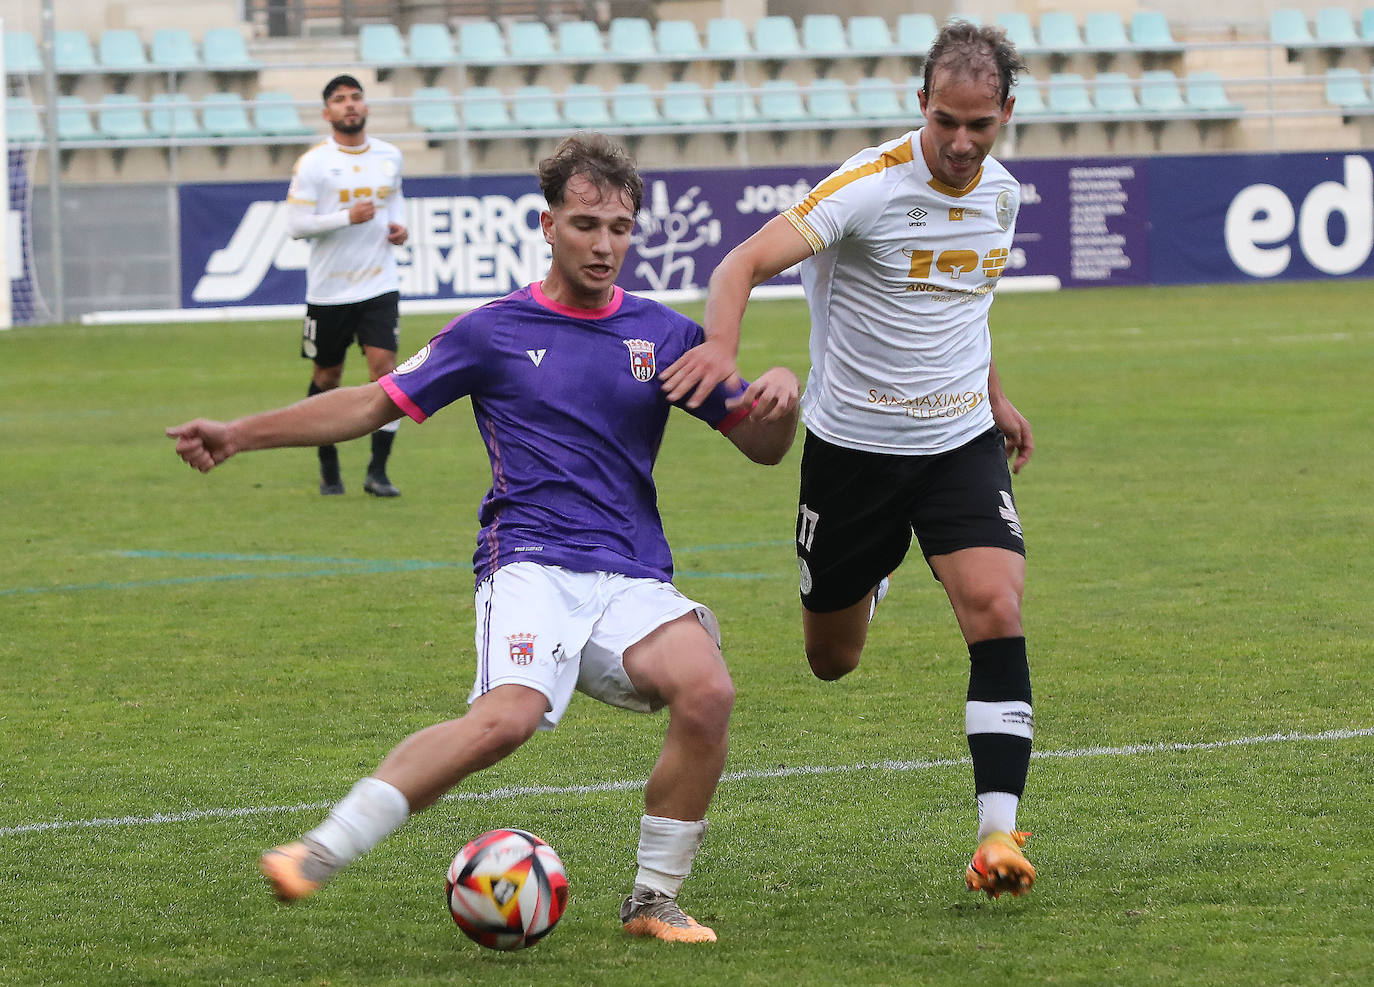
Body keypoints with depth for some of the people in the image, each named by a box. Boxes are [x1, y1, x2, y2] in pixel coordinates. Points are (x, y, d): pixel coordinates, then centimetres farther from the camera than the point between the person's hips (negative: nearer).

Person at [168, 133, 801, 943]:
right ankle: (321, 853, -29)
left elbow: (762, 446, 15)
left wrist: (780, 394, -8)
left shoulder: (663, 335, 14)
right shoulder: (496, 331, 9)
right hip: (531, 564, -3)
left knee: (708, 692, -28)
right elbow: (375, 404, 14)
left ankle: (655, 901, -11)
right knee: (508, 716, -33)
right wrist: (242, 435, 8)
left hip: (633, 579, 3)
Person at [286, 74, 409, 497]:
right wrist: (347, 217, -22)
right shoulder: (313, 163, -8)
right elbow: (295, 224, -12)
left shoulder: (389, 157, 6)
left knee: (385, 367, -12)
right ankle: (328, 469, 26)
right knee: (327, 376, 9)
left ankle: (377, 472, -8)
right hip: (329, 289, -2)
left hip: (379, 285, 2)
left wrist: (398, 224, 6)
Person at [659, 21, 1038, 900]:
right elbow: (748, 262, -31)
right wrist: (721, 343, -50)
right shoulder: (870, 186, -20)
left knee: (996, 607, -21)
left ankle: (1000, 833, -21)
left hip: (961, 442, 3)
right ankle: (874, 573, 50)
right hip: (853, 442, -3)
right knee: (832, 661, 11)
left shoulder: (1001, 194, 0)